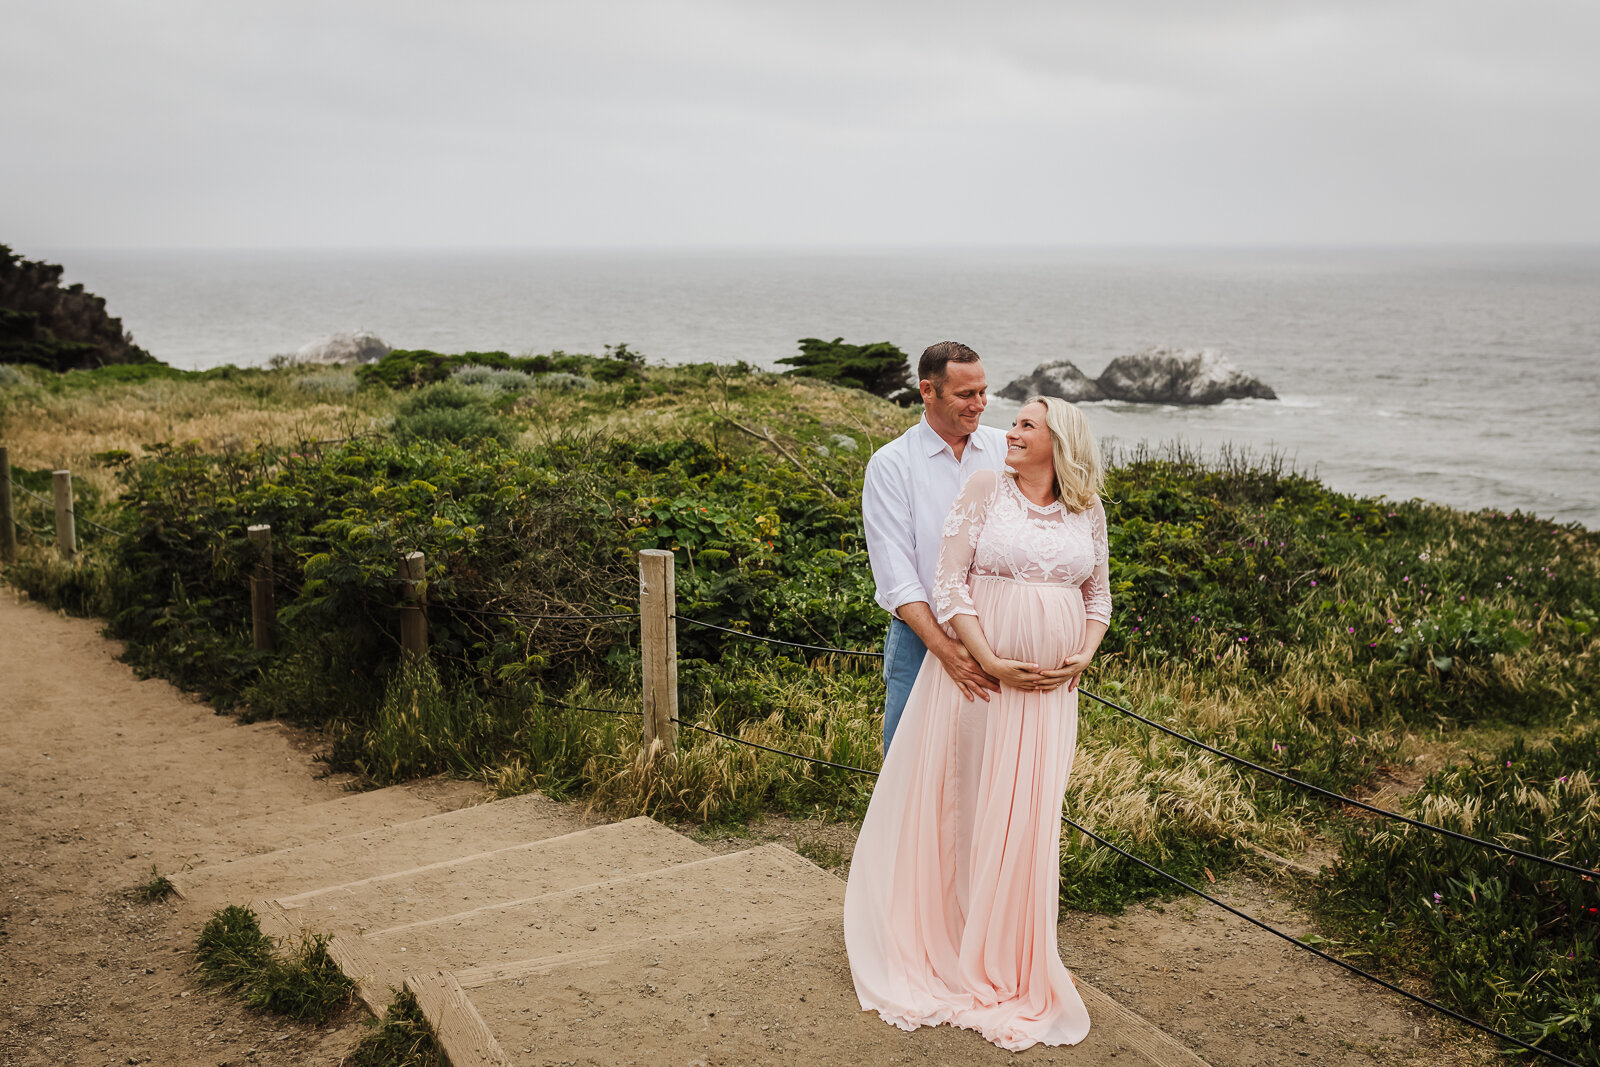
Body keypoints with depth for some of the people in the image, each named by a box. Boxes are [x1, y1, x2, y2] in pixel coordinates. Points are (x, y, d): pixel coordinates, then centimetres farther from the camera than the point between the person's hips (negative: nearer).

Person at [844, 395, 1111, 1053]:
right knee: (965, 804, 5)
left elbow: (1098, 596, 16)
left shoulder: (1087, 511, 7)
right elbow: (949, 583, -8)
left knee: (1028, 817, 5)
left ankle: (1011, 963, 21)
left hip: (1051, 687, 2)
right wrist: (989, 660, -16)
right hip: (978, 671, -2)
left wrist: (1083, 656, -2)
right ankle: (949, 943, 22)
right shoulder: (983, 490, -2)